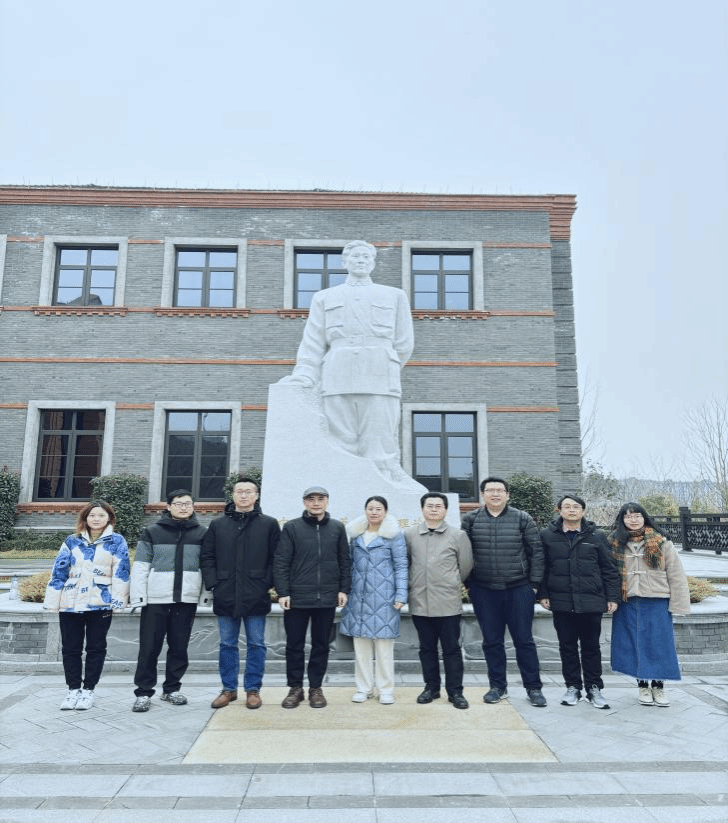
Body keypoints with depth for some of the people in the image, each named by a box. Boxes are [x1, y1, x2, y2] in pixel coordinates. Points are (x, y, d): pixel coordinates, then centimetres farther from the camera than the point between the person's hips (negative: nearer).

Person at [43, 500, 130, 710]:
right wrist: (52, 601, 3)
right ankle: (73, 689, 23)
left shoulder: (117, 542, 1)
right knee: (70, 648, 9)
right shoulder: (72, 541, 8)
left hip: (100, 604, -2)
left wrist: (118, 600, -9)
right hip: (70, 603, 3)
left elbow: (120, 572, -3)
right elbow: (59, 570, 7)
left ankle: (88, 690, 18)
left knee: (96, 648, 5)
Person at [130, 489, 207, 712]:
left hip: (188, 599, 2)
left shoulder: (201, 533, 7)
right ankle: (143, 692, 14)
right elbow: (141, 566, 1)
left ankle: (171, 689, 24)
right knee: (149, 647, 1)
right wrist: (138, 596, -6)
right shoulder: (152, 532, 3)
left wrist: (207, 593, 1)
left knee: (180, 646, 10)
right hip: (156, 599, -2)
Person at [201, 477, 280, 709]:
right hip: (225, 595, 2)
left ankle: (253, 690, 19)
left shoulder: (269, 524, 1)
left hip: (256, 596, -2)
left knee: (256, 644, 6)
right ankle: (229, 689, 25)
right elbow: (207, 557, 8)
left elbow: (276, 558, -1)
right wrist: (212, 583, -3)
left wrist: (267, 584, -9)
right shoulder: (218, 524, 8)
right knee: (227, 644, 11)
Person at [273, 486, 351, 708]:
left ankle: (316, 688, 25)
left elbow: (345, 561, 8)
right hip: (296, 598, -1)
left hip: (327, 599, 2)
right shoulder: (291, 527, -1)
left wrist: (343, 589, 2)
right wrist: (283, 592, -8)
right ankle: (295, 687, 24)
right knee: (294, 645, 8)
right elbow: (281, 562, -3)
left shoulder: (337, 528, 5)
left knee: (321, 645, 11)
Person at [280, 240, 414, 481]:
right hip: (337, 384, 1)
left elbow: (404, 345, 18)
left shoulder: (395, 296, 21)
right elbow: (313, 344, 13)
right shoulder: (324, 298, 22)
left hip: (380, 384, -1)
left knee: (380, 454, -8)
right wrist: (303, 378, -1)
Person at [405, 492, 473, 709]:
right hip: (420, 602, 2)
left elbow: (466, 566, 6)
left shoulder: (458, 535, 0)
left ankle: (455, 691, 18)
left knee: (451, 648, 6)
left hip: (448, 603, -2)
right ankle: (431, 687, 27)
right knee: (427, 648, 13)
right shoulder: (409, 534, 3)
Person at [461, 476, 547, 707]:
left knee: (524, 639, 6)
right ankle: (497, 686, 24)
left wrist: (534, 583, -3)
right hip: (484, 591, 1)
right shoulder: (471, 520, 1)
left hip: (519, 589, -1)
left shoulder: (522, 519, -1)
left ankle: (533, 687, 20)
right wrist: (468, 583, 1)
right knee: (491, 641, 10)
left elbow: (536, 551, 1)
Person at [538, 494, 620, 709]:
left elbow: (609, 569, 4)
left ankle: (594, 688, 23)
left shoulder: (597, 536, 3)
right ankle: (572, 687, 23)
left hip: (591, 602, 0)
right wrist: (543, 594, 0)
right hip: (561, 602, 1)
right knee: (567, 647, 10)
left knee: (591, 647, 9)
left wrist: (612, 596, 1)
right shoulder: (547, 535, 2)